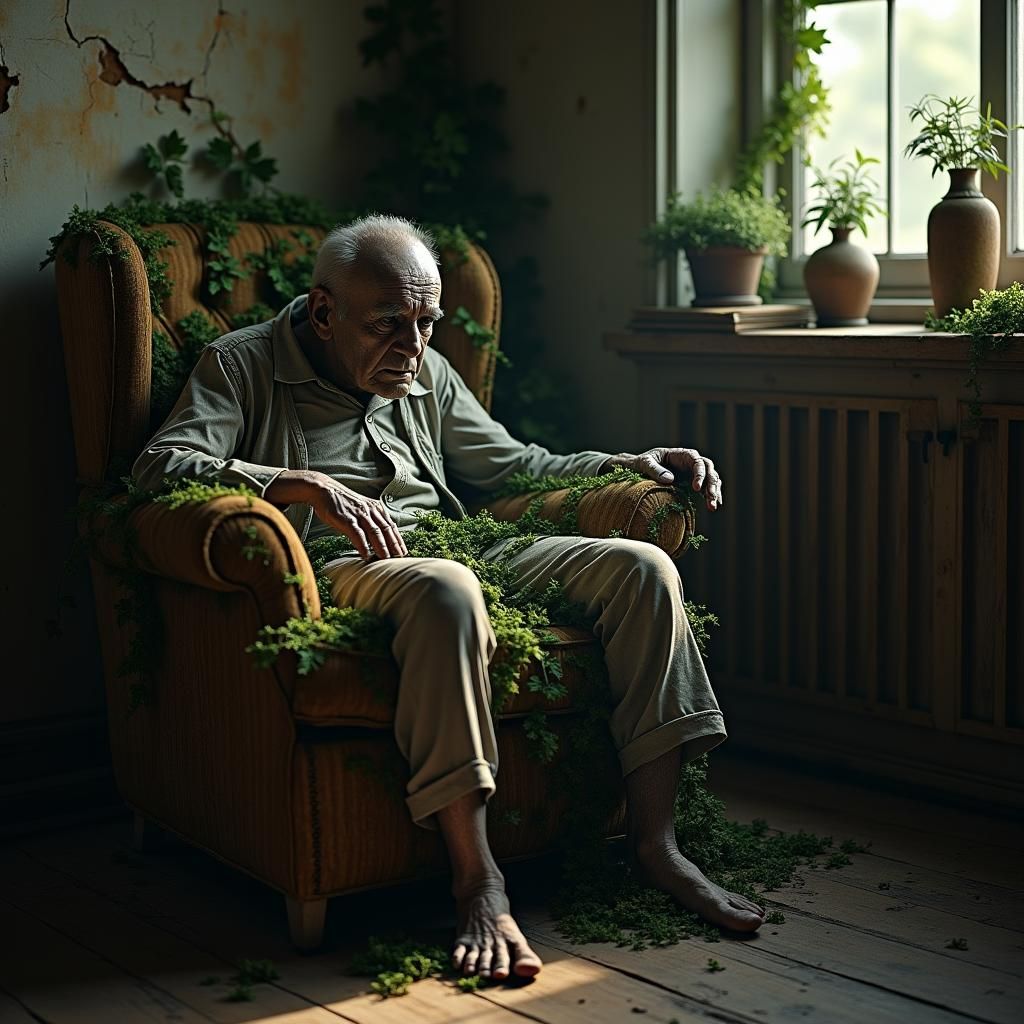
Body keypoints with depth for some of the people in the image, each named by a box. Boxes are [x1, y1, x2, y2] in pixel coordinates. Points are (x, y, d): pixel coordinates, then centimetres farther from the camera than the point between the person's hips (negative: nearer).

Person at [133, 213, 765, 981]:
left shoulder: (425, 373, 23)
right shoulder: (244, 365, 5)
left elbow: (513, 465, 30)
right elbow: (162, 467, -11)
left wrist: (632, 464, 17)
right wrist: (305, 484, -23)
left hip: (455, 550, 7)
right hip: (338, 571, -6)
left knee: (641, 566, -13)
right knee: (446, 589, -41)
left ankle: (655, 841, -13)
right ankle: (478, 880, -35)